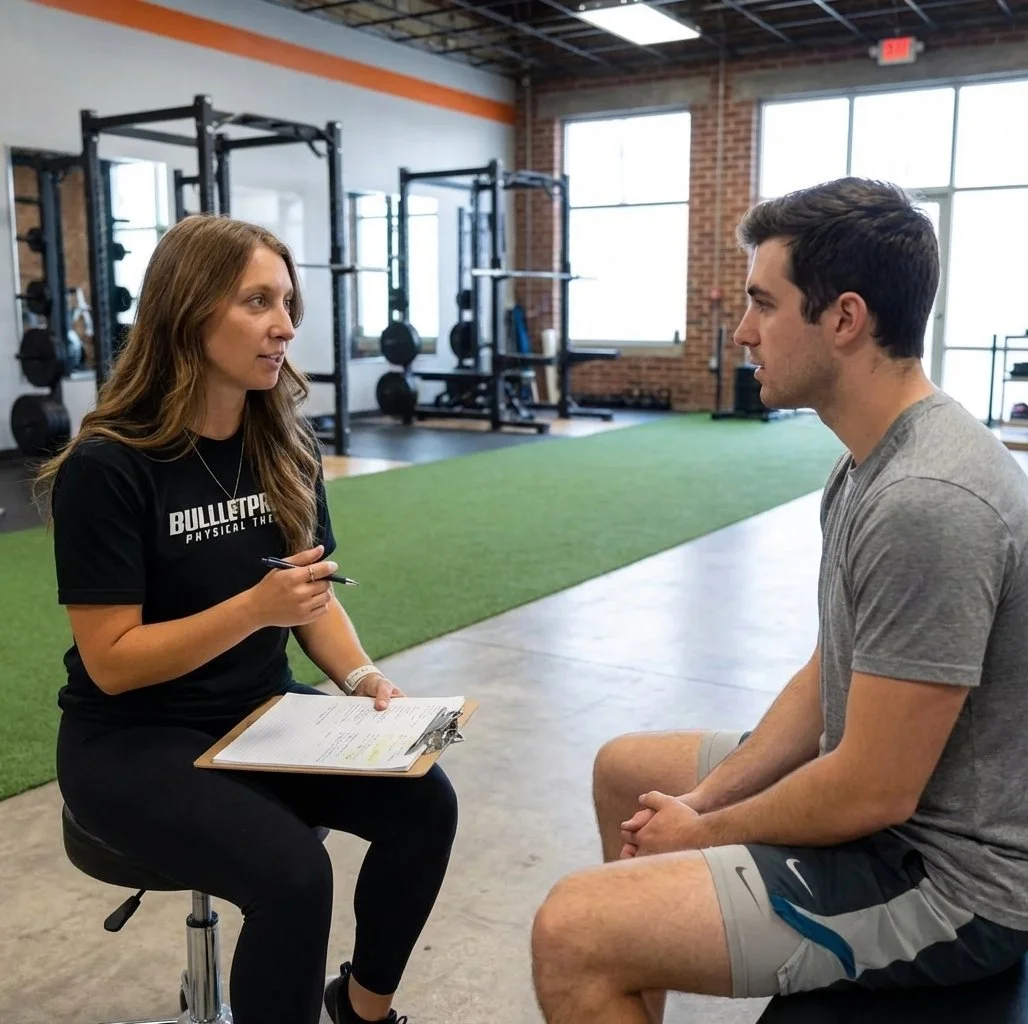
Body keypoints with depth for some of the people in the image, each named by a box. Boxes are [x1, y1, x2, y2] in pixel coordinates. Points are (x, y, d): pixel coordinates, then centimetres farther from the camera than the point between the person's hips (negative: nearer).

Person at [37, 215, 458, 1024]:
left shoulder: (285, 444, -1)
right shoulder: (107, 467, -19)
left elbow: (313, 592, 6)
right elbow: (112, 661, -19)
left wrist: (363, 678, -12)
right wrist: (256, 607, -30)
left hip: (263, 711, 6)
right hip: (134, 739, -5)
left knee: (424, 802, -13)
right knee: (292, 872, -29)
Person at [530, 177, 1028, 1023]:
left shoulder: (923, 502, -30)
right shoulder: (880, 457, 3)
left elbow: (872, 794, -27)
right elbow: (830, 677, 10)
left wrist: (704, 833, -10)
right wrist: (705, 799, 2)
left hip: (943, 873, -10)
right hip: (888, 803, 10)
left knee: (573, 934, -19)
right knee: (624, 769, 22)